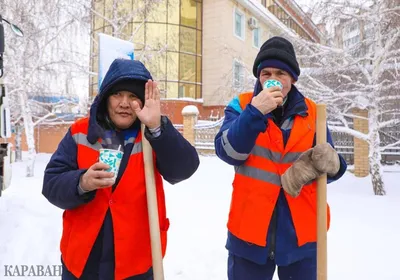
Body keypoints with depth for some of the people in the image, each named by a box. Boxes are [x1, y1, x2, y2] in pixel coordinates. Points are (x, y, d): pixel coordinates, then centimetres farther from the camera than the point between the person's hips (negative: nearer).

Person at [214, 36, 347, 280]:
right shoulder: (242, 106, -2)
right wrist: (255, 112, -27)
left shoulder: (312, 112, 4)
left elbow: (332, 166, 6)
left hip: (301, 231, 2)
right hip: (250, 229, -1)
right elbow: (228, 152, -17)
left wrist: (328, 163, -17)